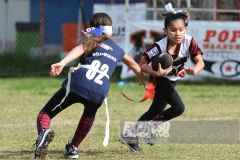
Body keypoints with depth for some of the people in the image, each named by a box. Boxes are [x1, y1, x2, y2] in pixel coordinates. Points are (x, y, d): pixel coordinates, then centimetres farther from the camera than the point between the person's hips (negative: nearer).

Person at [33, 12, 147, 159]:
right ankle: (73, 148, 31)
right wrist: (145, 83, 69)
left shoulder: (90, 41, 21)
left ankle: (44, 132, -32)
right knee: (90, 113, 40)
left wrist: (62, 63, -22)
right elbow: (134, 65, 51)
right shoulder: (117, 50, 32)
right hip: (99, 92, 3)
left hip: (77, 84, -3)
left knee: (46, 114, 3)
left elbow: (80, 49, -4)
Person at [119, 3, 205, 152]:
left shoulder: (189, 42, -24)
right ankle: (147, 126, -4)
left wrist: (194, 70, -48)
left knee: (156, 111, 14)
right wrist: (157, 73, -41)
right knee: (178, 107, -20)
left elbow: (200, 62, -27)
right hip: (160, 79, -5)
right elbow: (142, 65, -25)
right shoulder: (160, 46, -32)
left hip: (172, 81, 5)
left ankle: (130, 135, 28)